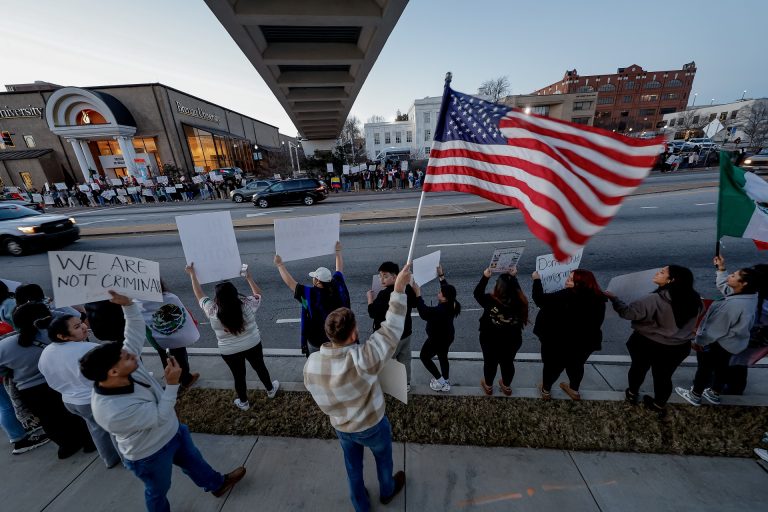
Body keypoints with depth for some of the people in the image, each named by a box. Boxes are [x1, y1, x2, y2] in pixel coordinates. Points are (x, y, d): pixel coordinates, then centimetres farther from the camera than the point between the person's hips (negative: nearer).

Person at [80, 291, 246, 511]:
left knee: (193, 461, 30)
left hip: (172, 431, 8)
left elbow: (137, 331, -20)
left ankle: (218, 484, 54)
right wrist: (173, 384, -36)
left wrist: (128, 304, -34)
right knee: (158, 490, 24)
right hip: (150, 454, -7)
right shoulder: (114, 411, -40)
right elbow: (160, 417, -30)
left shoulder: (126, 365, -22)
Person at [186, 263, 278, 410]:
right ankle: (270, 389, 44)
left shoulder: (212, 310, -20)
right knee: (260, 367, 23)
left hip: (229, 352, 0)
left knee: (239, 376, 20)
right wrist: (249, 278, 5)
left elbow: (199, 295, -3)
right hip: (253, 345, 0)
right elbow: (258, 294, -1)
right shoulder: (247, 304, -23)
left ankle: (243, 403, 40)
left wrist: (192, 274, 5)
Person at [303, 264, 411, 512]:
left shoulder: (311, 363, -25)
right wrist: (399, 289, -35)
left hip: (341, 428, 3)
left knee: (353, 467, 31)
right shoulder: (362, 360, -42)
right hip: (372, 426, -3)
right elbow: (391, 329, -37)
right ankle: (387, 491, 60)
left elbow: (317, 392, -6)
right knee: (383, 458, 31)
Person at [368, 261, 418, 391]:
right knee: (405, 360, 23)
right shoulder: (408, 288, -6)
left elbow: (372, 313, -24)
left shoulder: (385, 294, -30)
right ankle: (406, 383, 40)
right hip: (405, 332, 7)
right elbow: (414, 303, 11)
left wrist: (370, 298, -11)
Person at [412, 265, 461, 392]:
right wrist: (441, 275, 5)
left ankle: (440, 380, 23)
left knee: (424, 356, 17)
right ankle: (446, 382, 41)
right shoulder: (451, 304, -14)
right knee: (443, 358, 26)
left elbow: (423, 312, -39)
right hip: (447, 337, 8)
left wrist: (418, 293, -41)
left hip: (437, 339, -8)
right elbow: (447, 288, 2)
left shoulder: (440, 311, -39)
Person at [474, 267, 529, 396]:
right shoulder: (519, 302, -24)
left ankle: (488, 386, 45)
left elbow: (477, 293, -13)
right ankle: (506, 386, 50)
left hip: (490, 341, -2)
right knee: (508, 363, 26)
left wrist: (485, 277, -12)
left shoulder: (491, 301, -32)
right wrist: (513, 277, 2)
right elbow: (516, 290, -1)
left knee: (490, 363, 21)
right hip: (512, 341, 3)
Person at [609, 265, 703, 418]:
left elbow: (628, 312, -26)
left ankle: (632, 394, 42)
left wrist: (613, 298, -15)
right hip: (678, 347, 4)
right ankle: (660, 405, 38)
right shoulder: (694, 300, -9)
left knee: (638, 369, 21)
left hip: (647, 344, -4)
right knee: (664, 376, 21)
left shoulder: (654, 300, -29)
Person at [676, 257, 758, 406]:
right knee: (721, 367, 25)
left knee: (705, 368, 13)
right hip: (733, 343, 8)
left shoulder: (733, 305, -36)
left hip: (717, 344, -8)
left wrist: (699, 341, -14)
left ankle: (695, 396, 32)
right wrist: (721, 269, 8)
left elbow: (715, 328, -26)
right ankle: (715, 394, 45)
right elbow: (723, 286, 12)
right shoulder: (750, 295, -10)